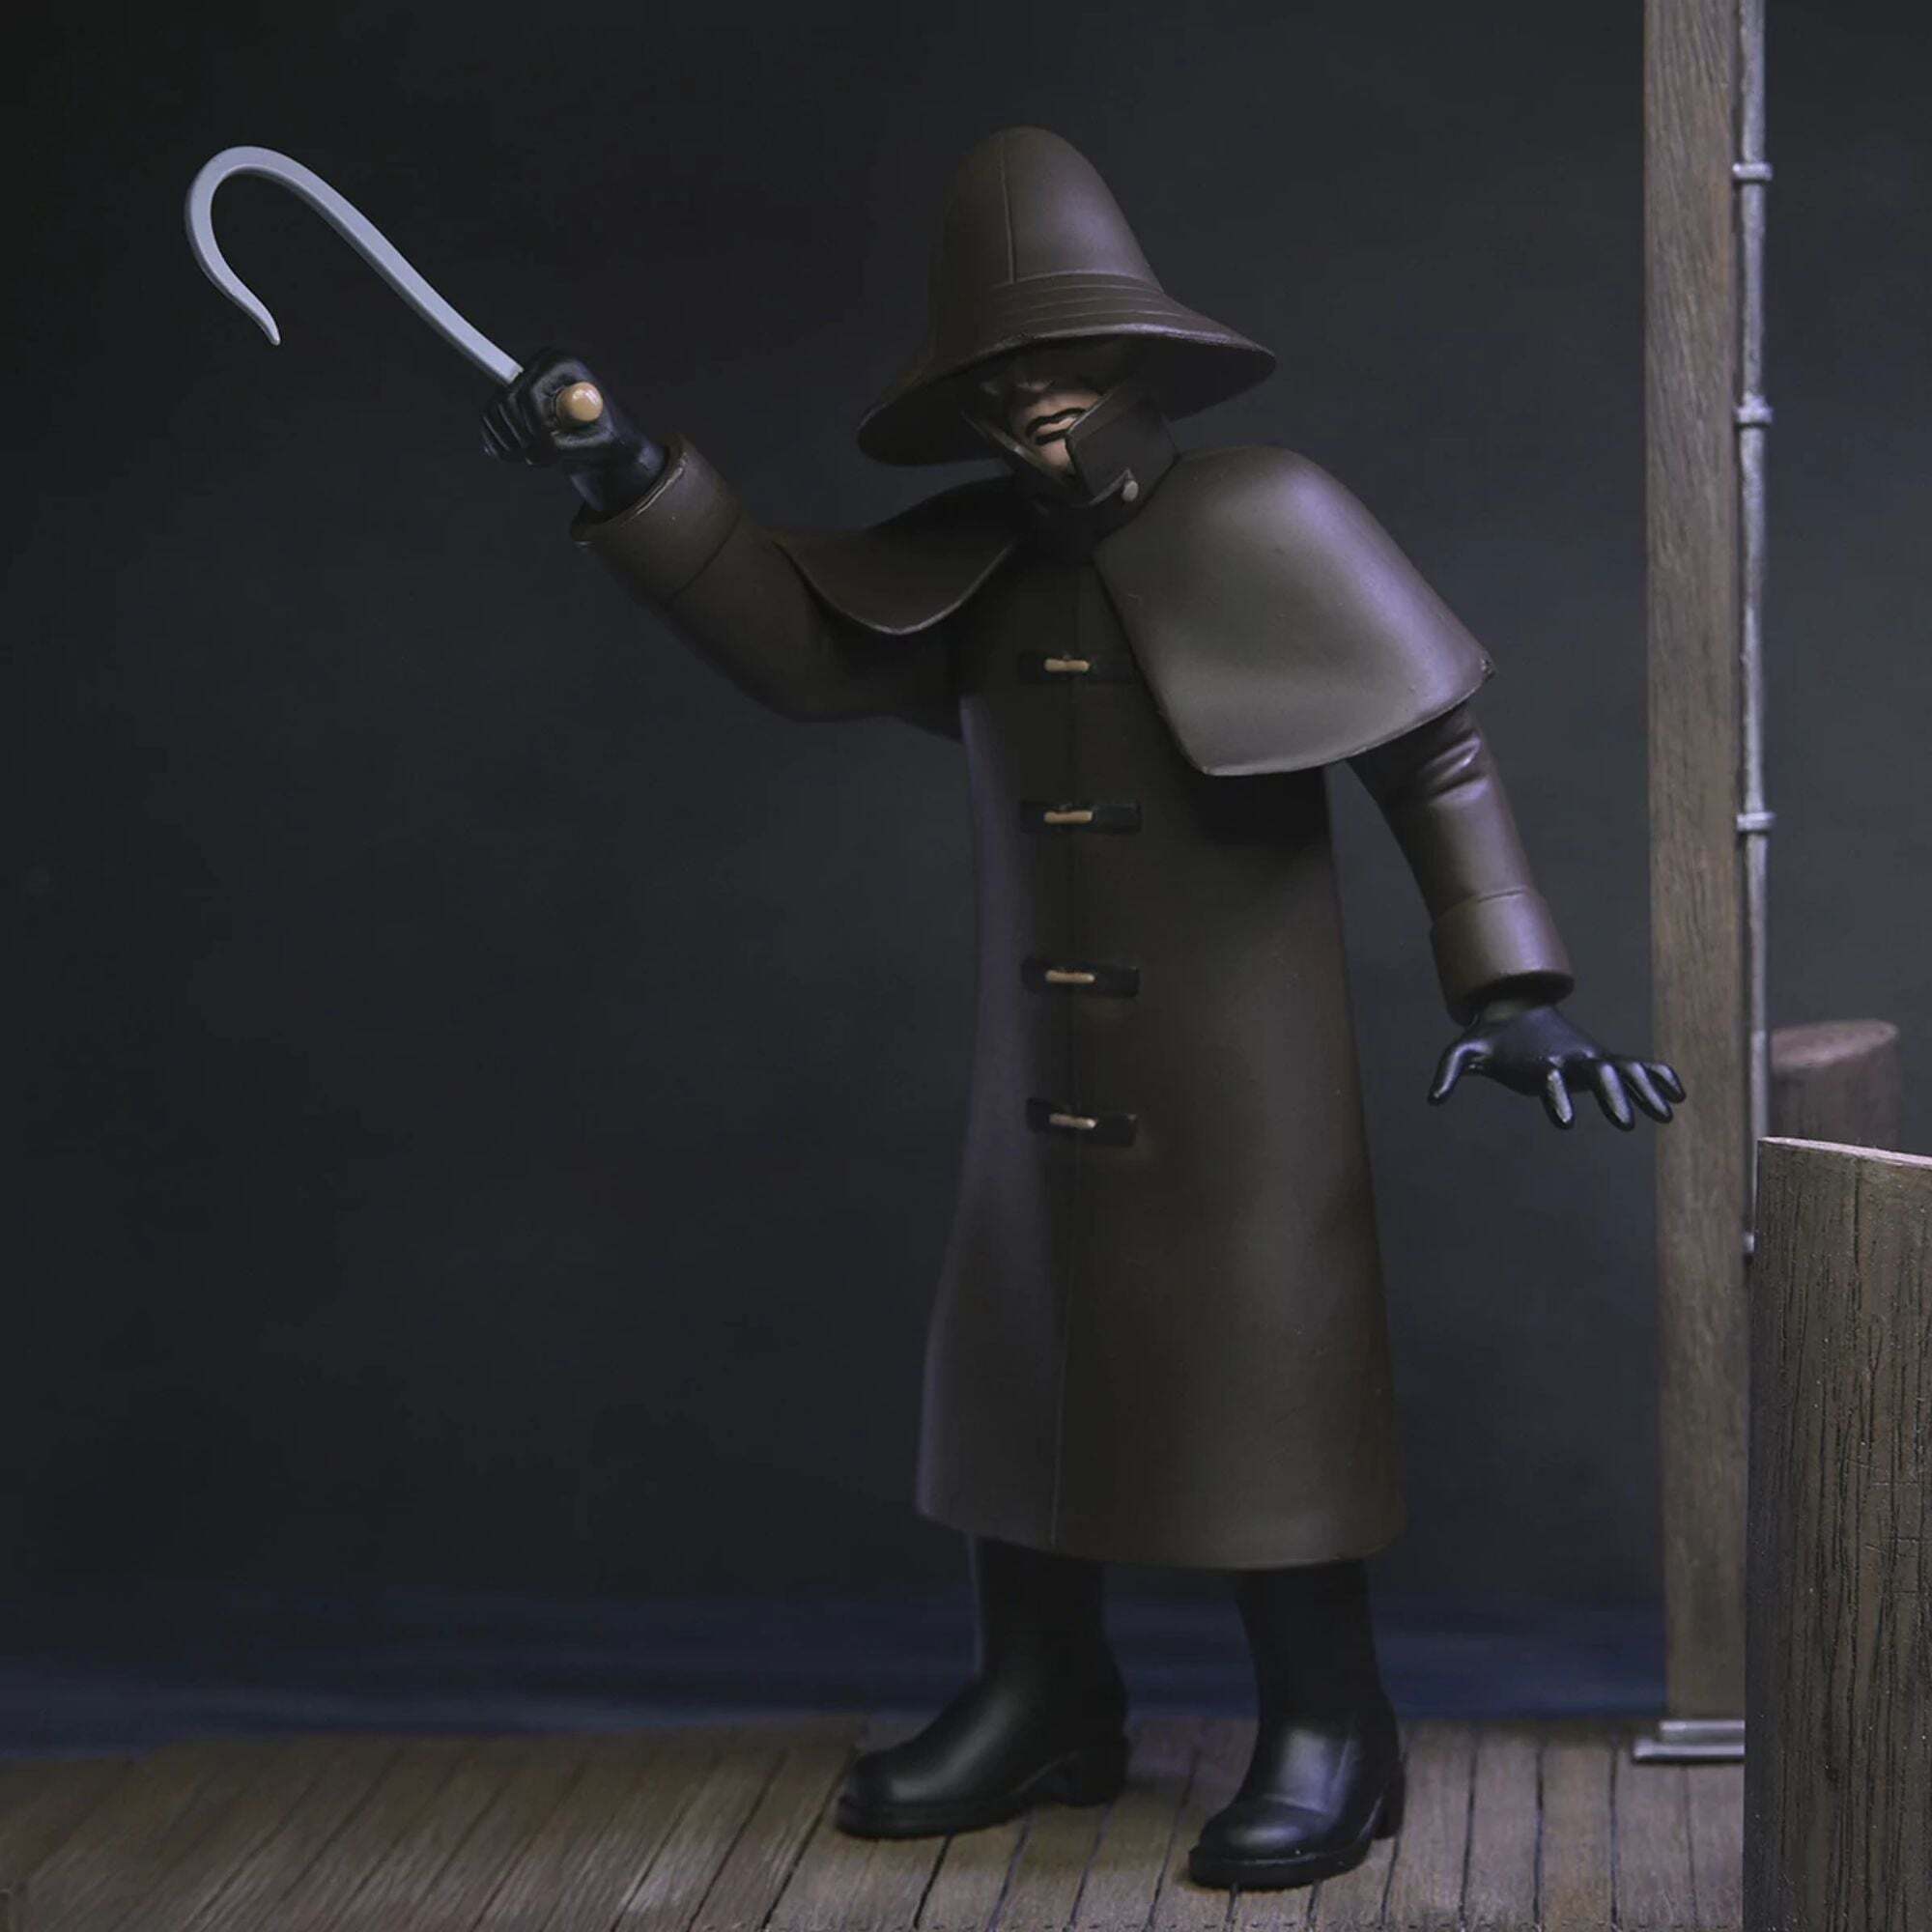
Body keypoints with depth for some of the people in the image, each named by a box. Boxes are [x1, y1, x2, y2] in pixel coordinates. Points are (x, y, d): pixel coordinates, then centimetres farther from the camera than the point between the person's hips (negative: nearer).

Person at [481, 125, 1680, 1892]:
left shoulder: (1262, 520, -11)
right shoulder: (974, 568, 5)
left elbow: (1440, 754, -10)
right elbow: (800, 641, 3)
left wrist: (1509, 990, -14)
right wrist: (632, 481, -9)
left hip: (1236, 1075, -6)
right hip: (1047, 1075, 6)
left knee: (1265, 1381, -3)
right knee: (1023, 1365, 13)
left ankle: (1327, 1733, 10)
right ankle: (1041, 1702, 27)